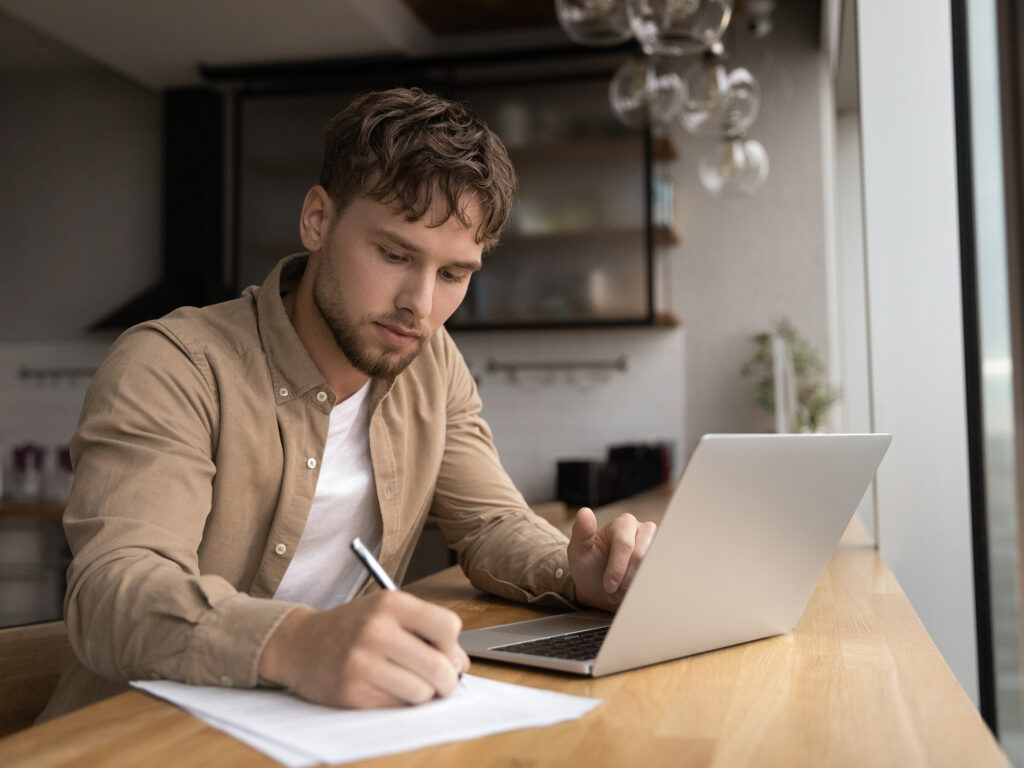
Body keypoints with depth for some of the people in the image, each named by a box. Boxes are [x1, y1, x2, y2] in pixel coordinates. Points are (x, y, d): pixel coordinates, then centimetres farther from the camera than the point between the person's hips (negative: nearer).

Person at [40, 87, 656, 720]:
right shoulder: (169, 368, -16)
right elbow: (112, 591, -28)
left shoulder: (433, 365, 4)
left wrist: (577, 576, -16)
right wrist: (293, 644, -47)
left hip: (325, 725, 4)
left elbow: (493, 524, 6)